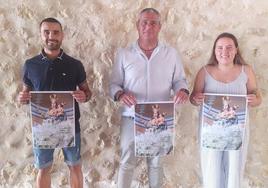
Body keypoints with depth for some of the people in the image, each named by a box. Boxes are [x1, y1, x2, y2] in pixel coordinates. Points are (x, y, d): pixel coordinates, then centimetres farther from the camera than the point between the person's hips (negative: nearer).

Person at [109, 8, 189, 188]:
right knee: (127, 162, 8)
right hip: (132, 118, -1)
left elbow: (179, 80, 6)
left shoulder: (171, 53, 3)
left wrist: (183, 91, -16)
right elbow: (114, 83, 1)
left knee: (156, 162, 16)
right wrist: (120, 94, -20)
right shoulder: (124, 54, 0)